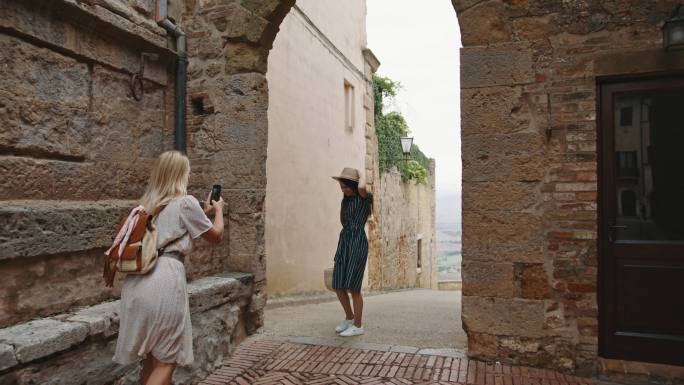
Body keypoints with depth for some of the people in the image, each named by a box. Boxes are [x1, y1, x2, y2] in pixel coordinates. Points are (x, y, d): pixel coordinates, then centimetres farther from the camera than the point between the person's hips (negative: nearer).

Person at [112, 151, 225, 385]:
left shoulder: (148, 203, 19)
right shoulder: (186, 202, -2)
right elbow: (216, 236, 9)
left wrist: (204, 212, 37)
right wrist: (218, 210, 26)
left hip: (137, 282, 7)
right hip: (164, 280, -7)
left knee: (151, 356, 20)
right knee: (166, 360, 4)